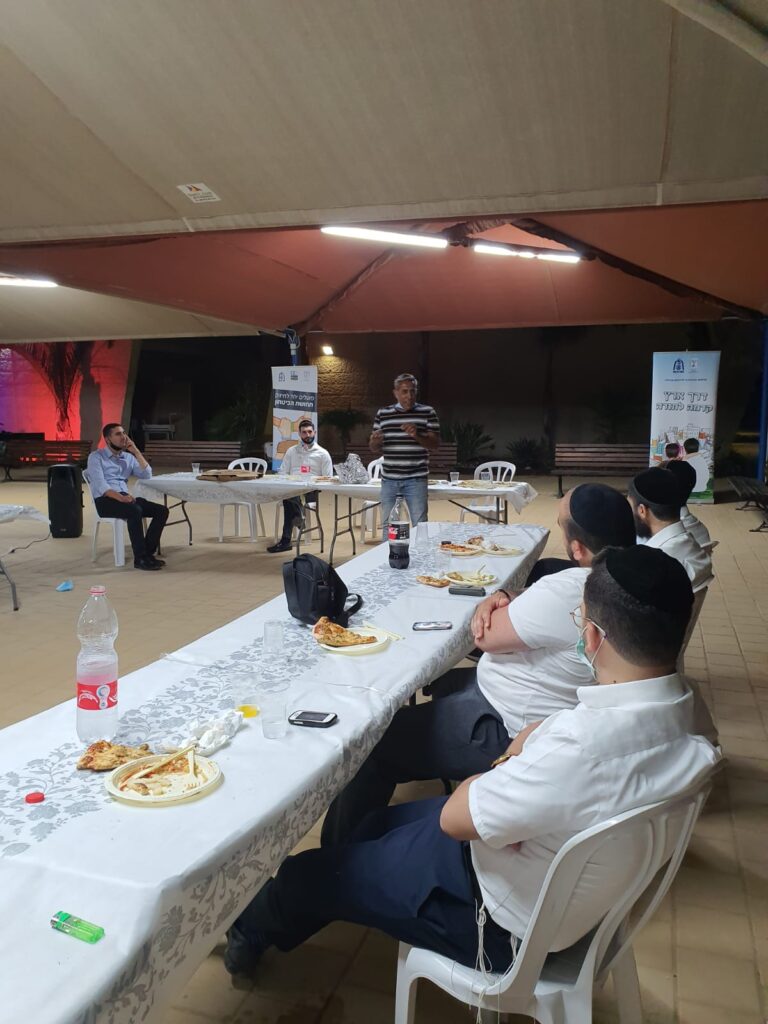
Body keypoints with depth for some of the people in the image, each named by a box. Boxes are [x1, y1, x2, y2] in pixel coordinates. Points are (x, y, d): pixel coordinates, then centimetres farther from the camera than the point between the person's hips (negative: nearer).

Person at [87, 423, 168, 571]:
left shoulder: (128, 457, 19)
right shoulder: (96, 457, 1)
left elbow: (147, 475, 8)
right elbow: (100, 485, -13)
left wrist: (136, 451, 3)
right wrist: (120, 497, -29)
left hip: (125, 498, 6)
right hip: (104, 501, -6)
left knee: (161, 510, -14)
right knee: (135, 511, -35)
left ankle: (148, 552, -15)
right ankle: (140, 558, -28)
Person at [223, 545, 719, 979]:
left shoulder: (581, 749, -41)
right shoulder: (673, 704, -14)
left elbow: (454, 816, -25)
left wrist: (503, 769, -8)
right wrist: (529, 747, -8)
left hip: (509, 923, -8)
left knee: (310, 872, 14)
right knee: (382, 821, 26)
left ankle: (253, 932, 48)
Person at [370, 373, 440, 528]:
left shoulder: (427, 413, 2)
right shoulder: (382, 414, 9)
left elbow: (435, 444, 0)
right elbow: (375, 449, 12)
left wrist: (417, 435, -19)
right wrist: (375, 442, -12)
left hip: (416, 479, -2)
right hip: (389, 479, 3)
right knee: (388, 525, 9)